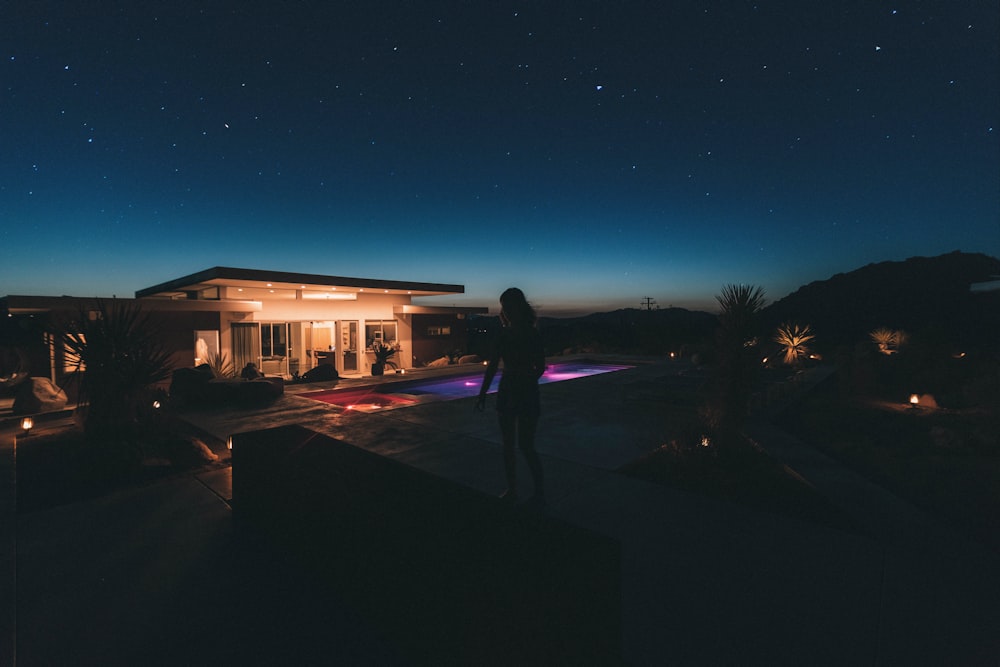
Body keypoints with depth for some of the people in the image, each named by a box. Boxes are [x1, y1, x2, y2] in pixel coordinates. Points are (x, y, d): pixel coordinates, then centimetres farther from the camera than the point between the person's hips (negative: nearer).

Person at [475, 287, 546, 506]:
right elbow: (493, 365, 8)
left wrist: (525, 381, -19)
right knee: (508, 444, 12)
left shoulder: (532, 335, -10)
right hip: (506, 393, 6)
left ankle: (540, 494, 15)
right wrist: (483, 393, 7)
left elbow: (539, 368, -8)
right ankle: (511, 490, 26)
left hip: (526, 394, -6)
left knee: (526, 446, -1)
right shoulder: (505, 334, 6)